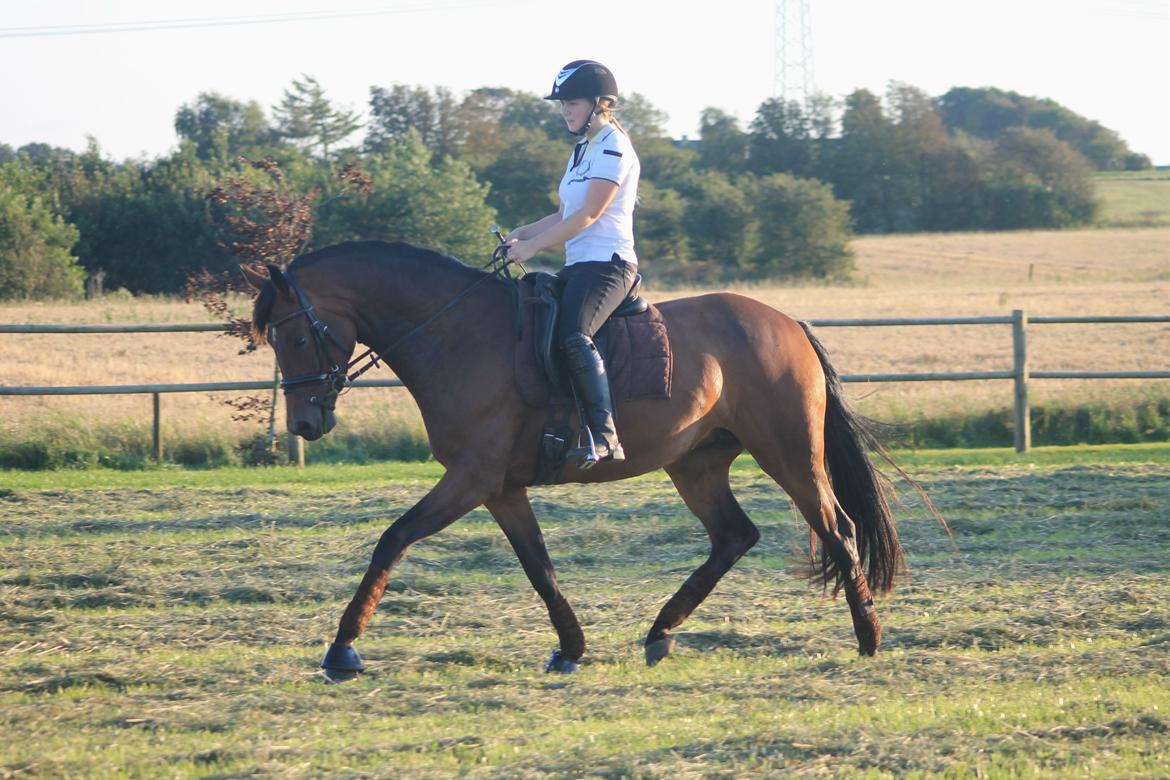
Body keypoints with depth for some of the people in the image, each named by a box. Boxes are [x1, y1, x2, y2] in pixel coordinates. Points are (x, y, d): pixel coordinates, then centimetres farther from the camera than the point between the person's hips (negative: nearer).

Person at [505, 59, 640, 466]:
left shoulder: (613, 149, -8)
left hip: (607, 263, -11)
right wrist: (521, 234, 7)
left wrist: (533, 246, -18)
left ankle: (605, 436, -37)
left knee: (572, 334, -32)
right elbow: (566, 215, 23)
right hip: (578, 266, 11)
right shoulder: (582, 151, 22)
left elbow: (588, 215, -17)